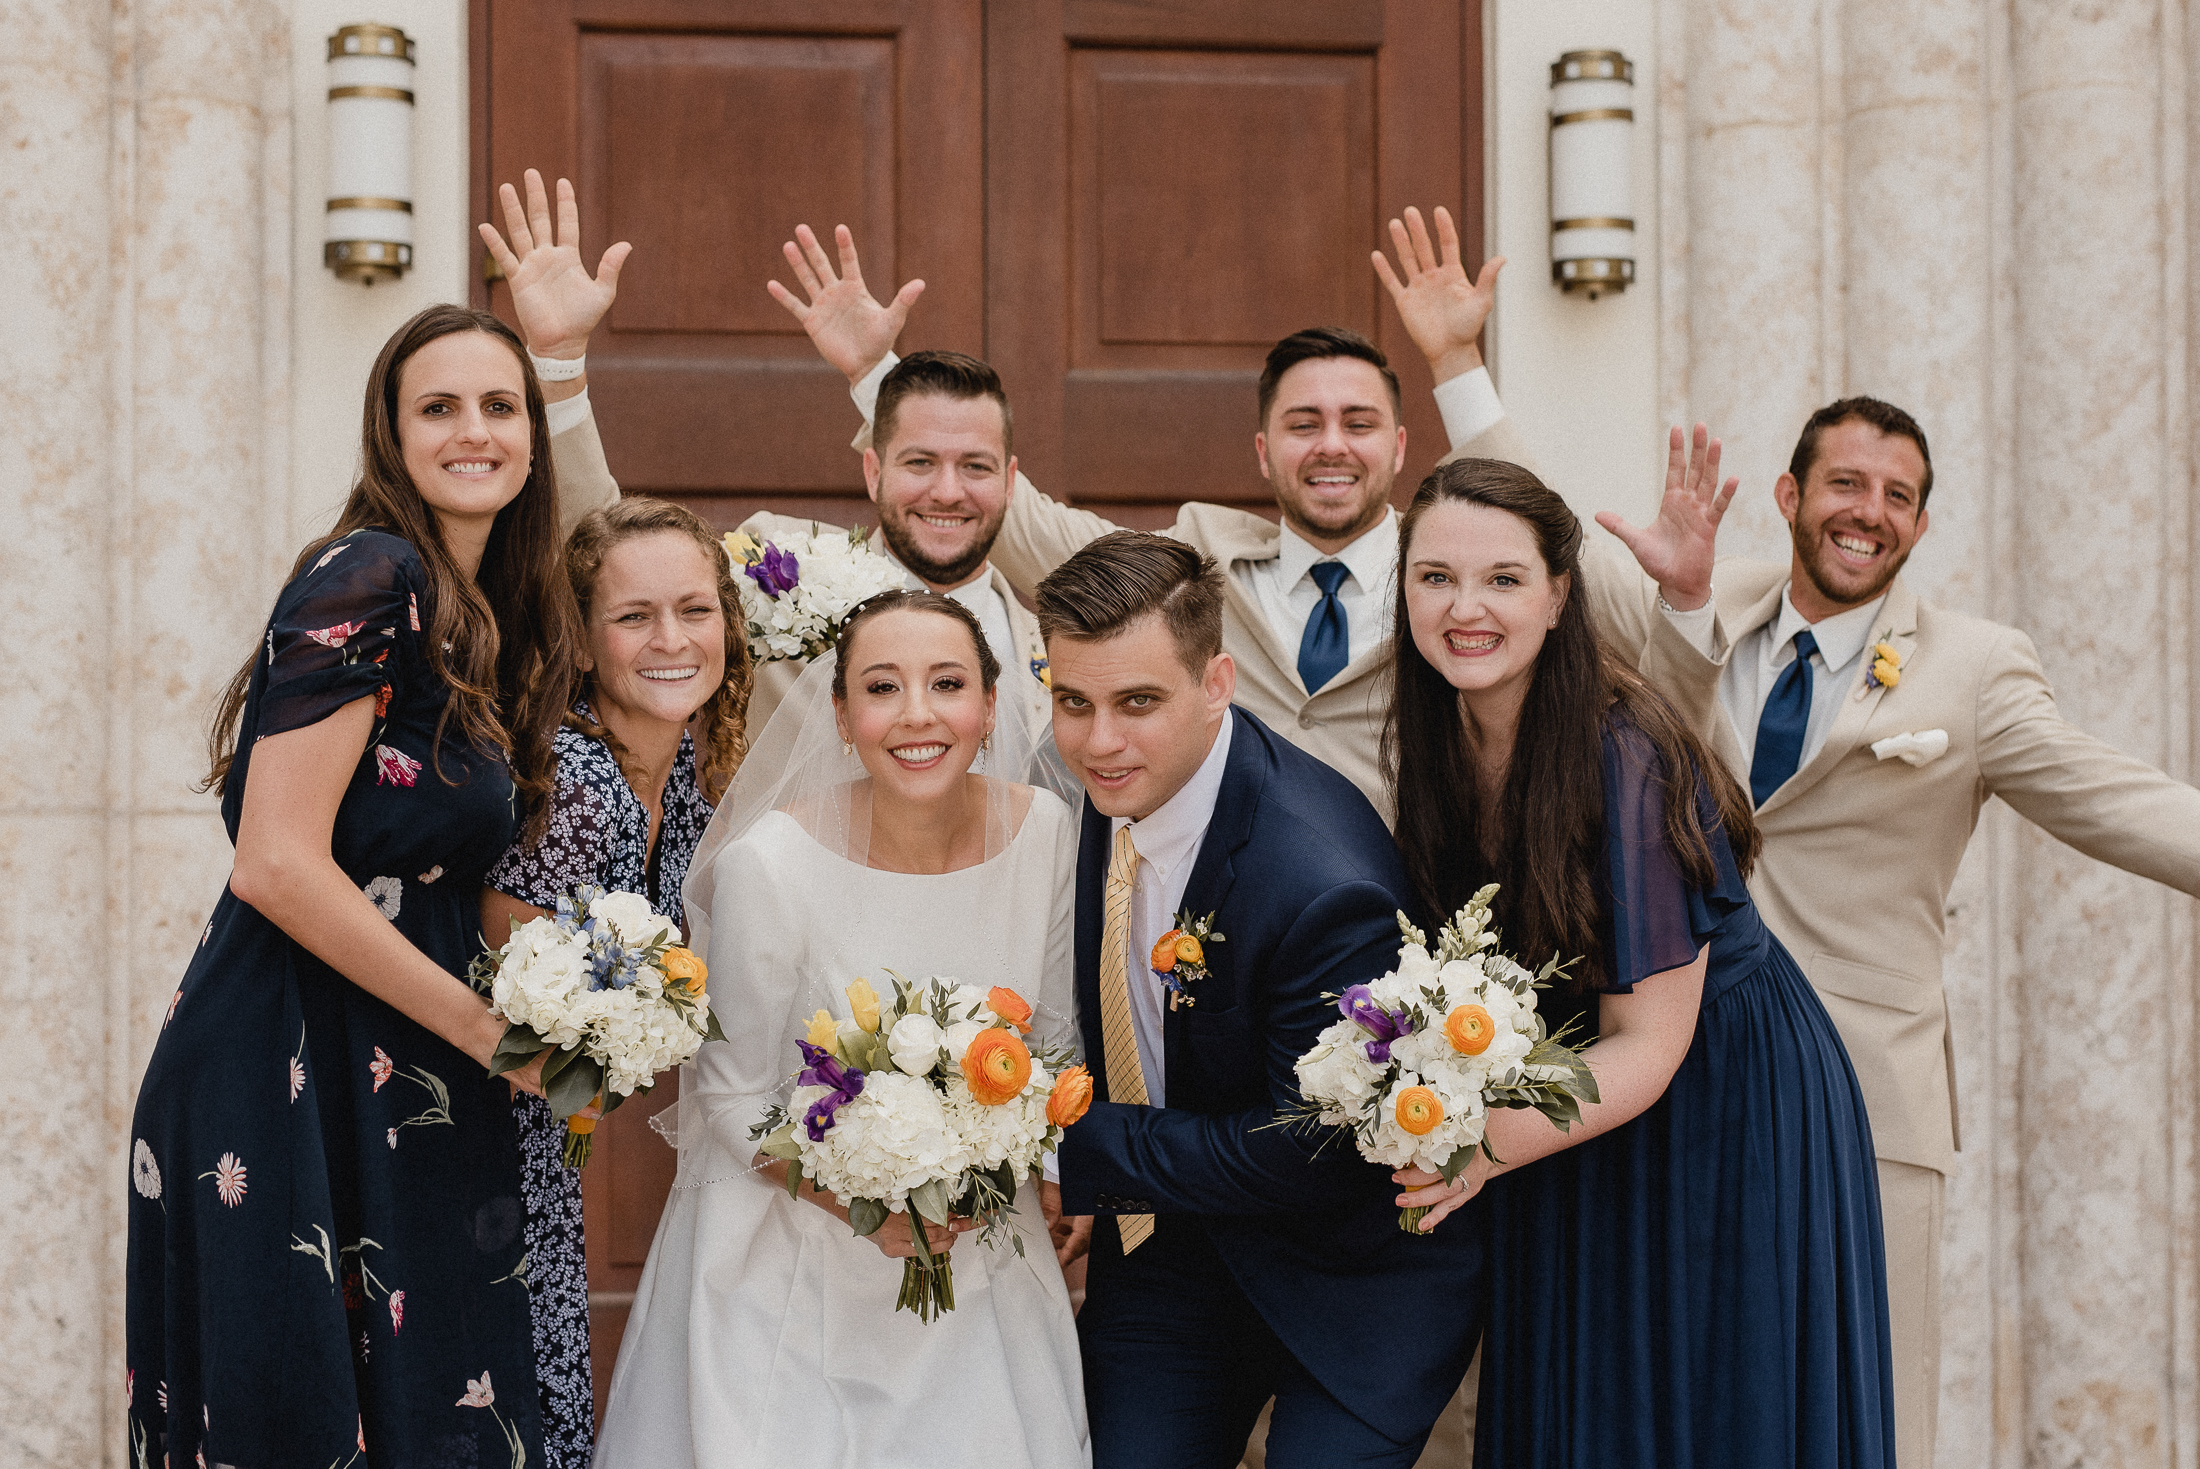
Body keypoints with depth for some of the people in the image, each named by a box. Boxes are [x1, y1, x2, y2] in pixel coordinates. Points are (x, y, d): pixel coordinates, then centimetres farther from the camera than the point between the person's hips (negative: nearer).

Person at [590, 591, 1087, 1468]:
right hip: (795, 1253, -3)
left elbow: (1052, 1037, 4)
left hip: (976, 1242, 3)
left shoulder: (1044, 832, -11)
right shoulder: (768, 866, -22)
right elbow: (735, 1098, -10)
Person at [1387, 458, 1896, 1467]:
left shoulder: (1625, 757, -27)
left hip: (1729, 1111, -6)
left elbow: (1646, 1049, -26)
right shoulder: (1435, 741, -8)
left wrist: (1490, 1145, -40)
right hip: (1560, 1087, 6)